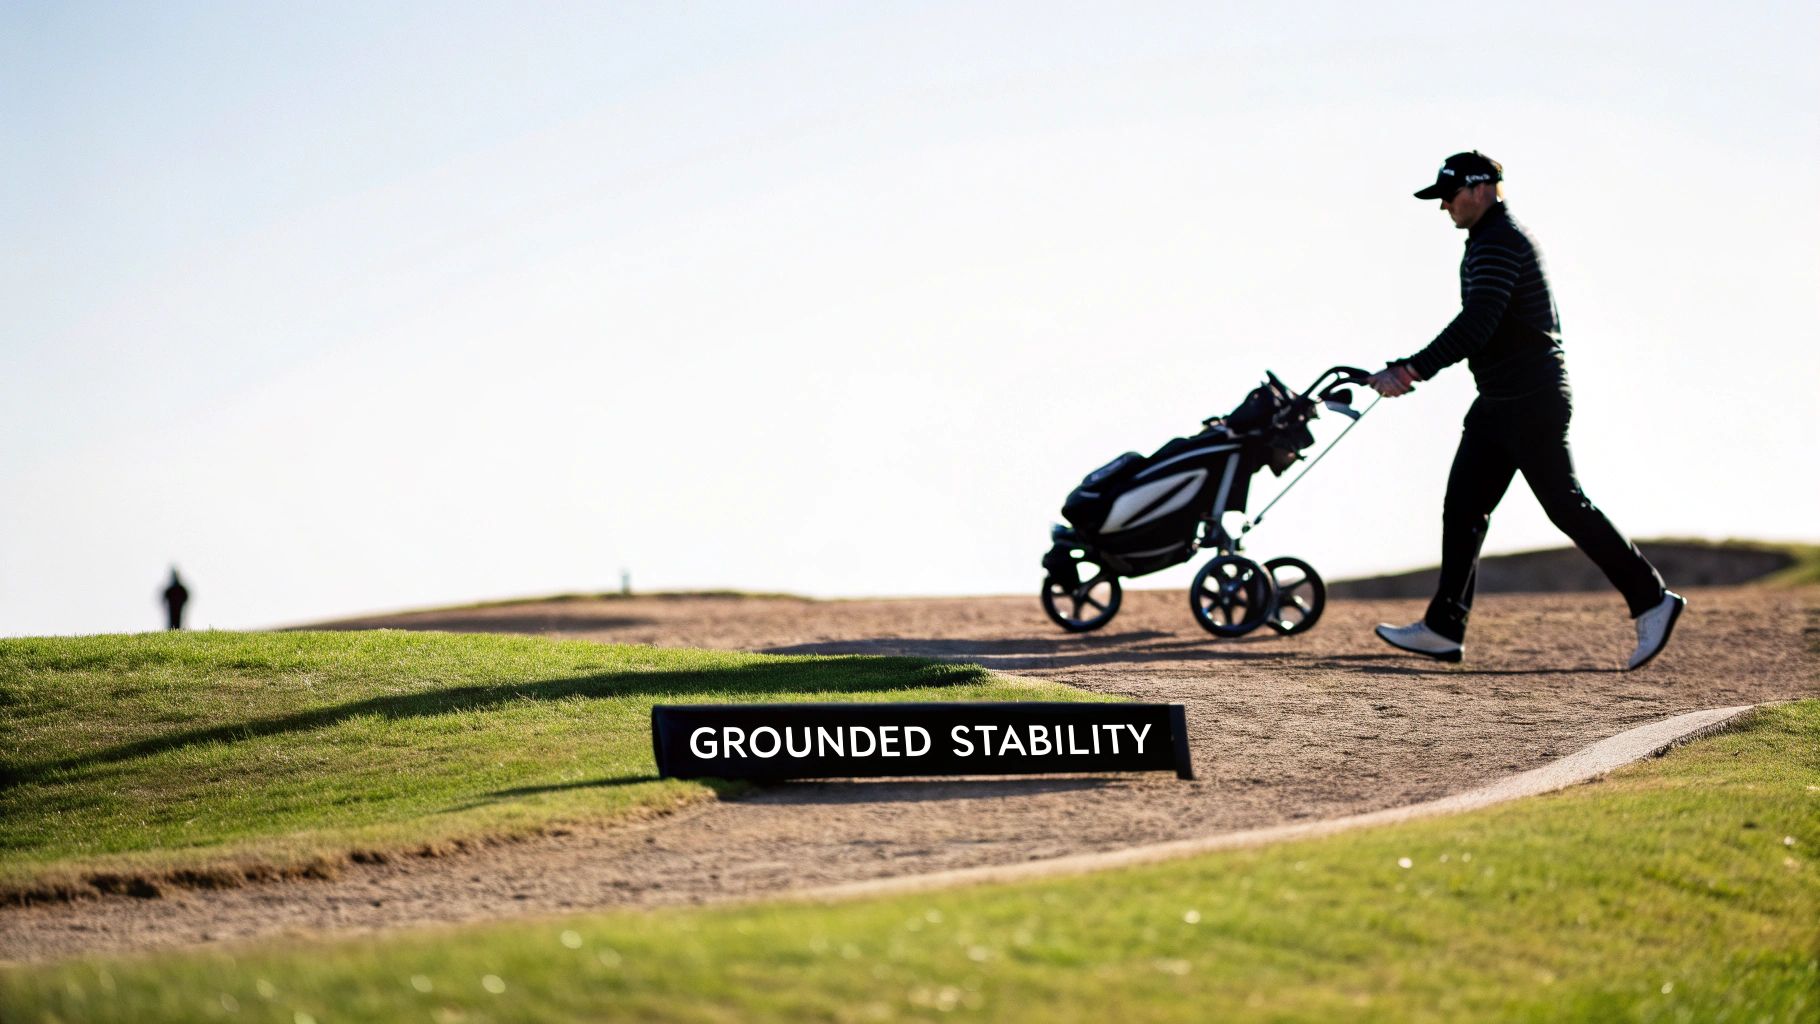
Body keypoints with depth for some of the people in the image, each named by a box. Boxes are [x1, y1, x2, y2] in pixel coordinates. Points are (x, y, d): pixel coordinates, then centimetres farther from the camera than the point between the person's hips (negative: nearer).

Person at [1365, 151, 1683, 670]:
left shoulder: (1499, 242, -16)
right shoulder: (1488, 240, 17)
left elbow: (1476, 325, -27)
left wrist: (1413, 370, -29)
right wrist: (1413, 370, 17)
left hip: (1531, 399, -10)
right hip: (1498, 404, 10)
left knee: (1565, 505, -7)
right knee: (1462, 509, 5)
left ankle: (1651, 600, 1)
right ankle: (1443, 628, 5)